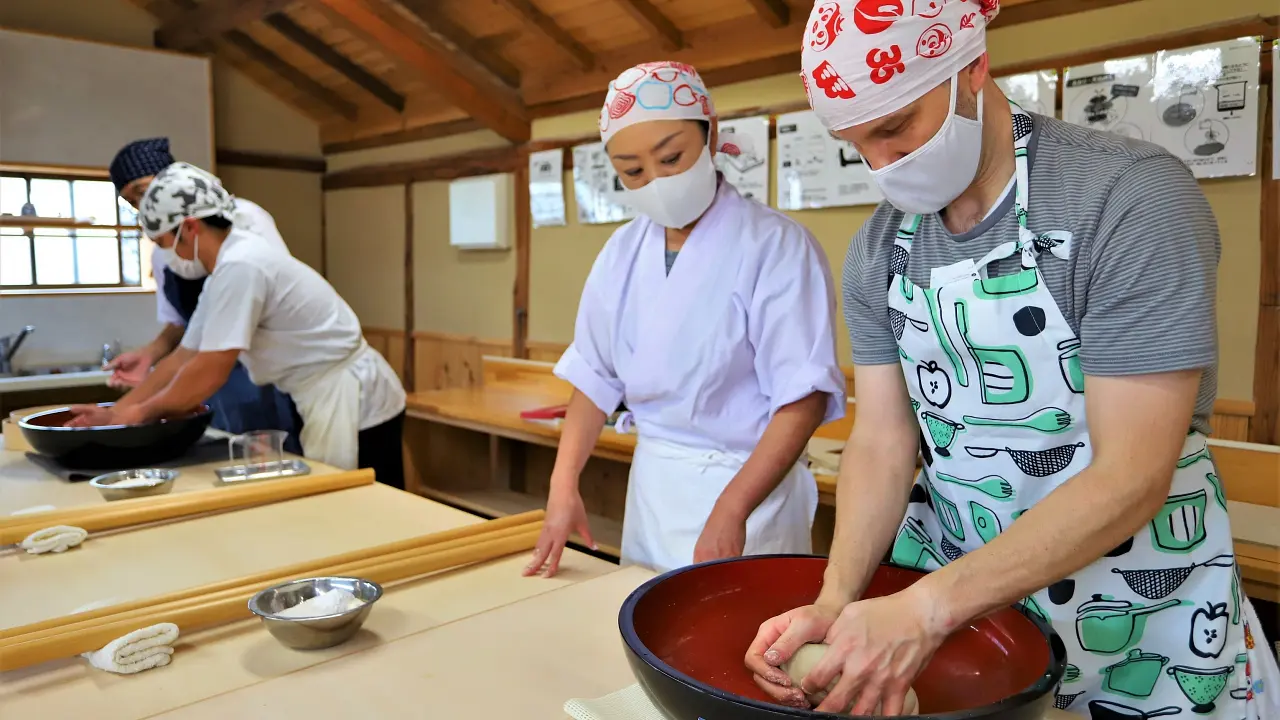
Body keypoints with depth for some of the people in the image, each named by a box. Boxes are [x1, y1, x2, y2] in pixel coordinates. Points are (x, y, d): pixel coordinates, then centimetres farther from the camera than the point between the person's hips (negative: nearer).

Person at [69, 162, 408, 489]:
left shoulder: (239, 266, -20)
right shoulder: (229, 267, 11)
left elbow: (210, 372, -20)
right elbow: (184, 356, 15)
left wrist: (138, 414, -6)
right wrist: (117, 411, 12)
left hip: (353, 403, -10)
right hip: (328, 399, 10)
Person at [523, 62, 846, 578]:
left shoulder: (774, 245, -15)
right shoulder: (623, 251, 2)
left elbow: (805, 397, -19)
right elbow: (596, 376, 7)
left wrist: (731, 509, -26)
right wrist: (564, 485, -1)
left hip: (746, 483, -5)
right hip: (651, 484, 6)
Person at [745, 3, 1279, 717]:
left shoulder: (1134, 197, -22)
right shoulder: (879, 248, -4)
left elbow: (1131, 477, -25)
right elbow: (882, 441, -8)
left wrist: (927, 607, -32)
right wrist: (834, 603, -23)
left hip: (1138, 605, -4)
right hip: (945, 586, 5)